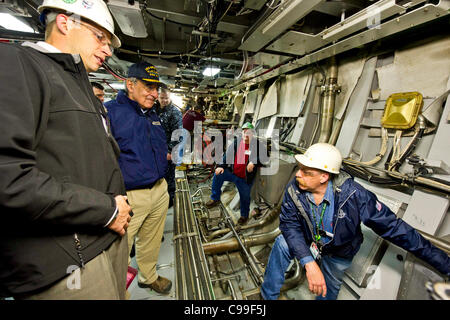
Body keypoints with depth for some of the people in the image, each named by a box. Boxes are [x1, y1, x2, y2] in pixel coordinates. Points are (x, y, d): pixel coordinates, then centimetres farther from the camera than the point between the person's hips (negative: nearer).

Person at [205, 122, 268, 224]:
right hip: (232, 173, 3)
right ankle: (215, 199, -1)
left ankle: (244, 215, 37)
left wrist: (253, 162, -33)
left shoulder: (258, 146, -8)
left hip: (245, 178, -2)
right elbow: (227, 155, 5)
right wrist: (221, 166, -7)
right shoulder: (236, 143, 2)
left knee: (245, 197, 9)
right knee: (218, 174, -18)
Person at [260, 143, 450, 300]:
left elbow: (391, 226, -26)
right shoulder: (294, 190, -30)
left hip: (338, 253, 0)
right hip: (307, 242, 1)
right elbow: (289, 224, -29)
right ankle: (268, 295, -1)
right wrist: (309, 263, -40)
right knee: (282, 243, -24)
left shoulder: (352, 194, -36)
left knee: (327, 291, 18)